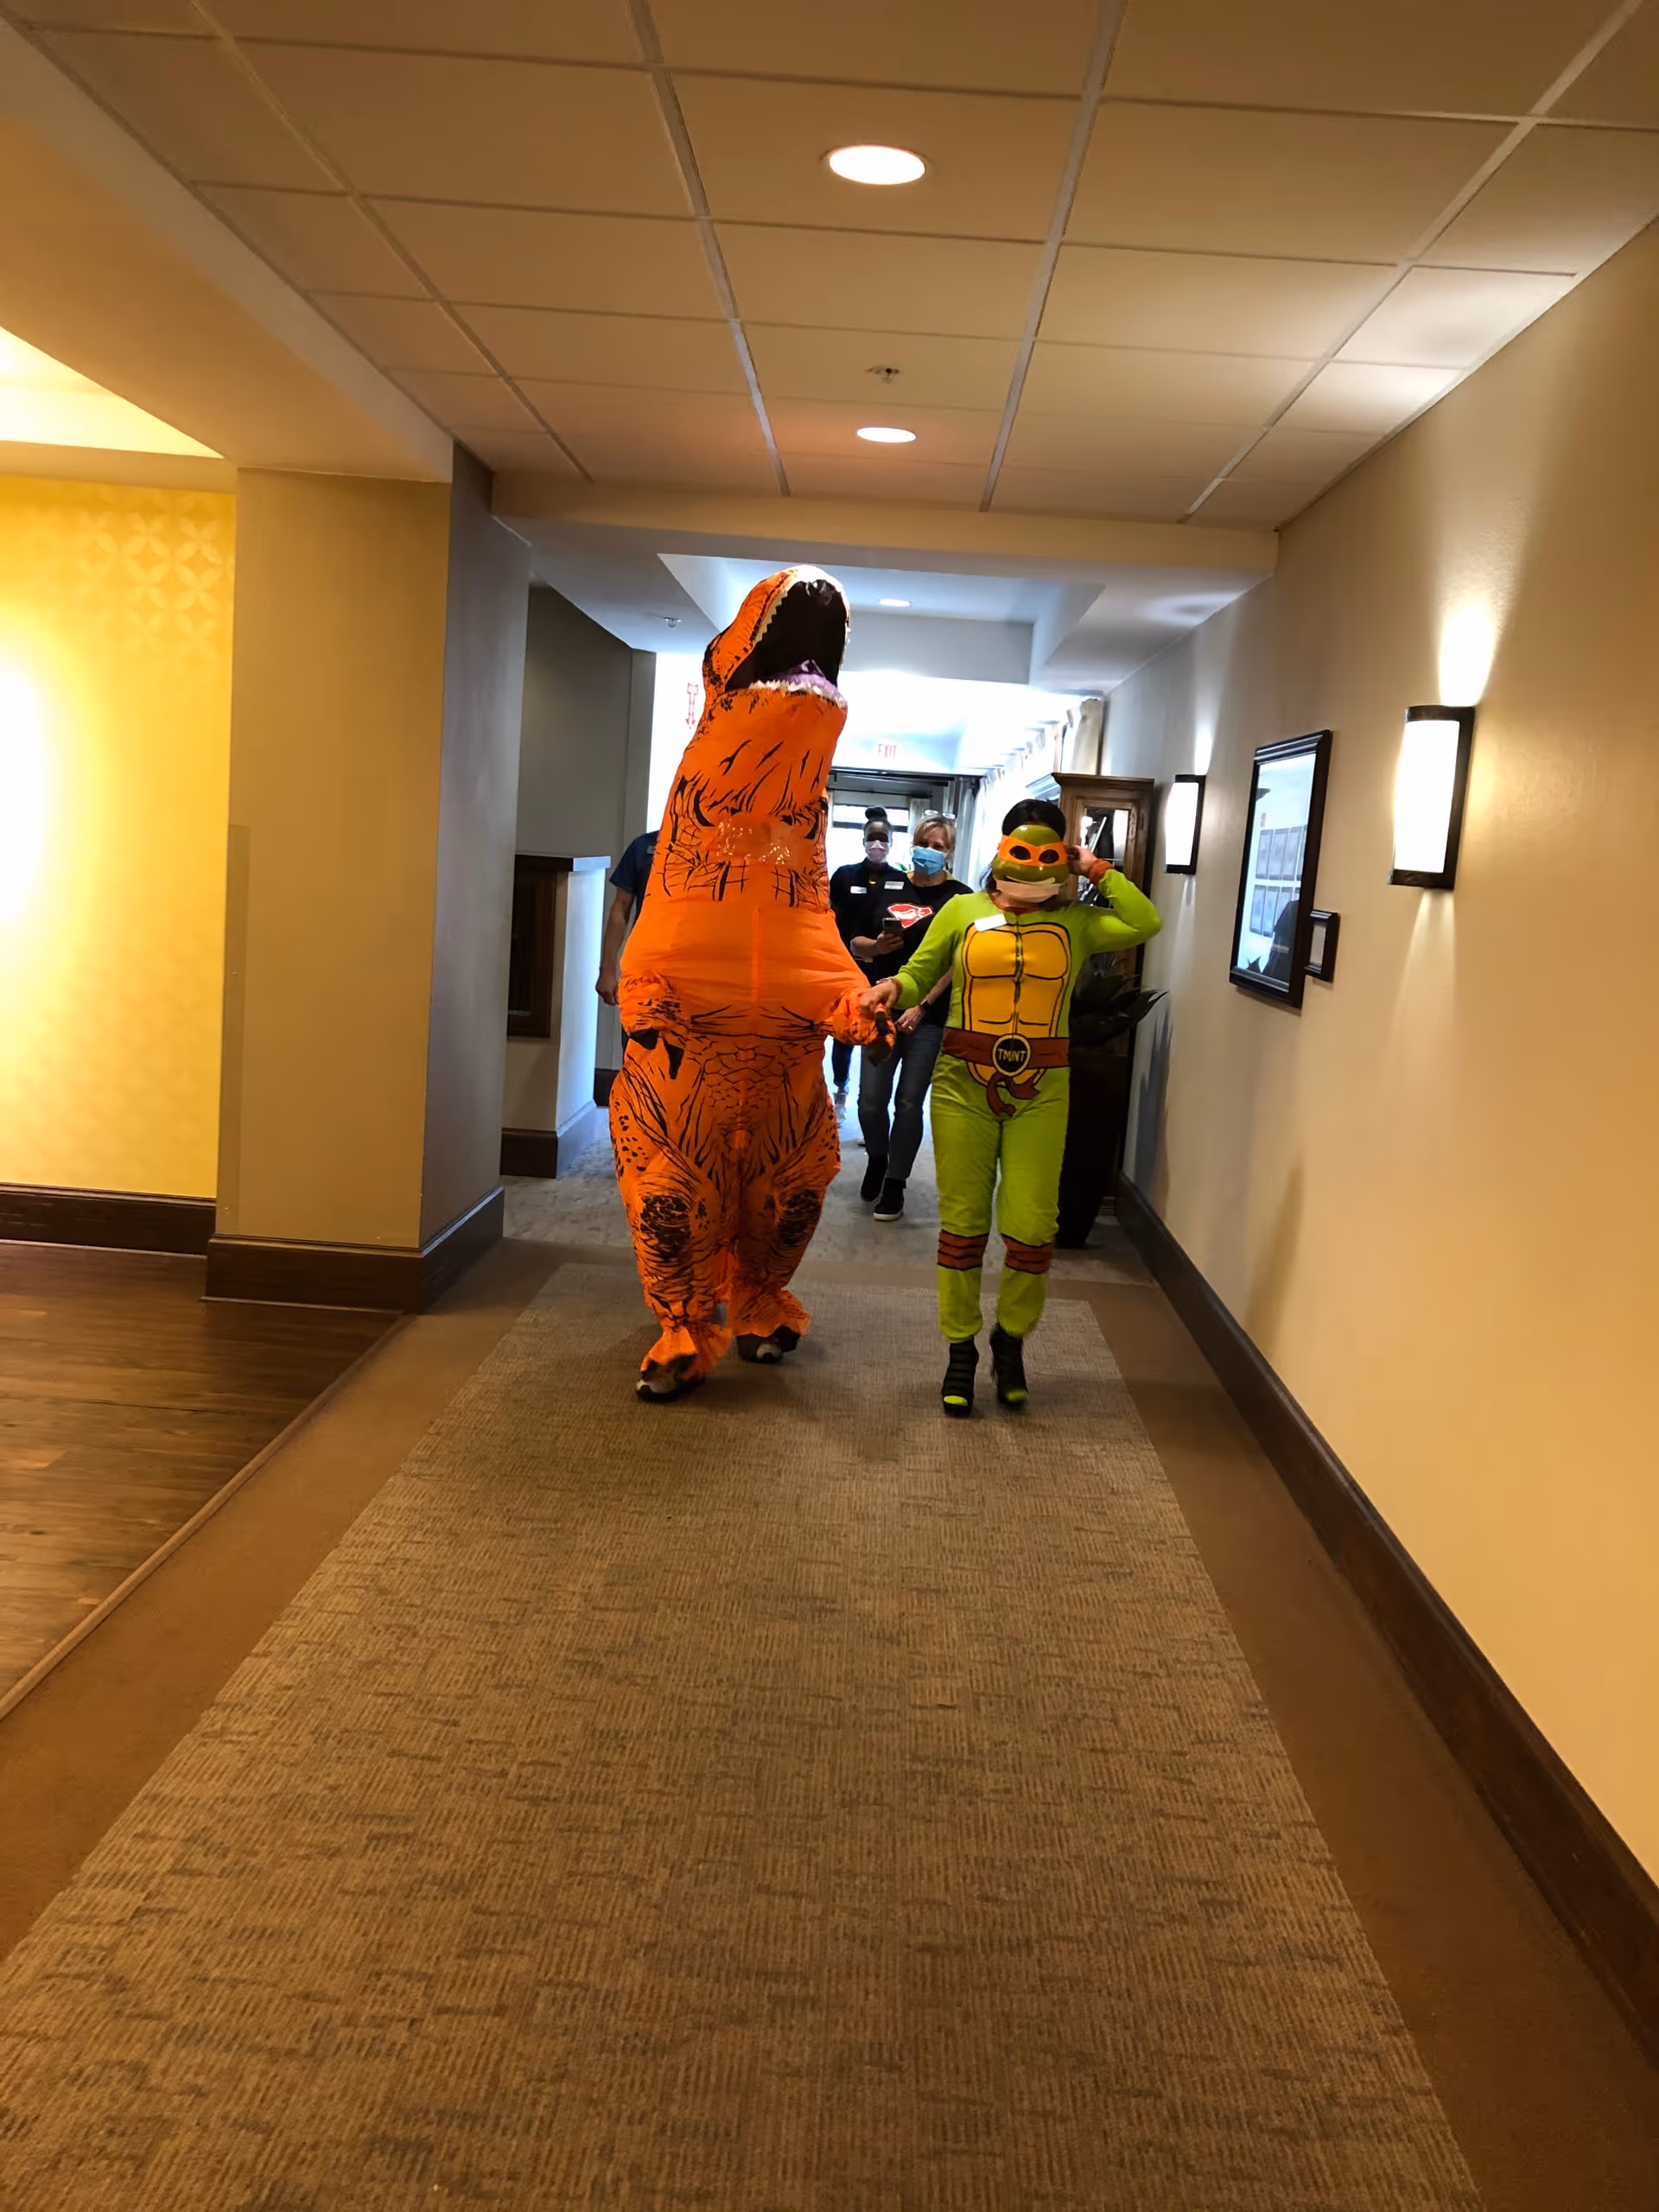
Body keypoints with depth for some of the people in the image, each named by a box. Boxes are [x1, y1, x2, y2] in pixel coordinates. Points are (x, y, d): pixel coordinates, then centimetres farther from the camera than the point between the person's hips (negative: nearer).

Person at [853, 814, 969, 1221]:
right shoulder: (888, 888, 8)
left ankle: (895, 1183, 15)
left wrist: (922, 1007, -15)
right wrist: (877, 946, -10)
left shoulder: (958, 897, -3)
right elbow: (855, 945, 12)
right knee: (870, 1100, 1)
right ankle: (876, 1159, 29)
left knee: (909, 1104, 0)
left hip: (930, 1017, -3)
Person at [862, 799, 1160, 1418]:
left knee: (1031, 1226, -3)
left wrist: (1097, 870, 2)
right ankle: (960, 1350, 20)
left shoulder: (1075, 922, 8)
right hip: (965, 1085, 0)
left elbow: (1144, 923, -6)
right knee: (962, 1223, 4)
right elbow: (918, 976, 8)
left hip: (1040, 1093, 0)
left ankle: (1011, 1338, 23)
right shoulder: (963, 911, 7)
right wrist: (893, 989, -14)